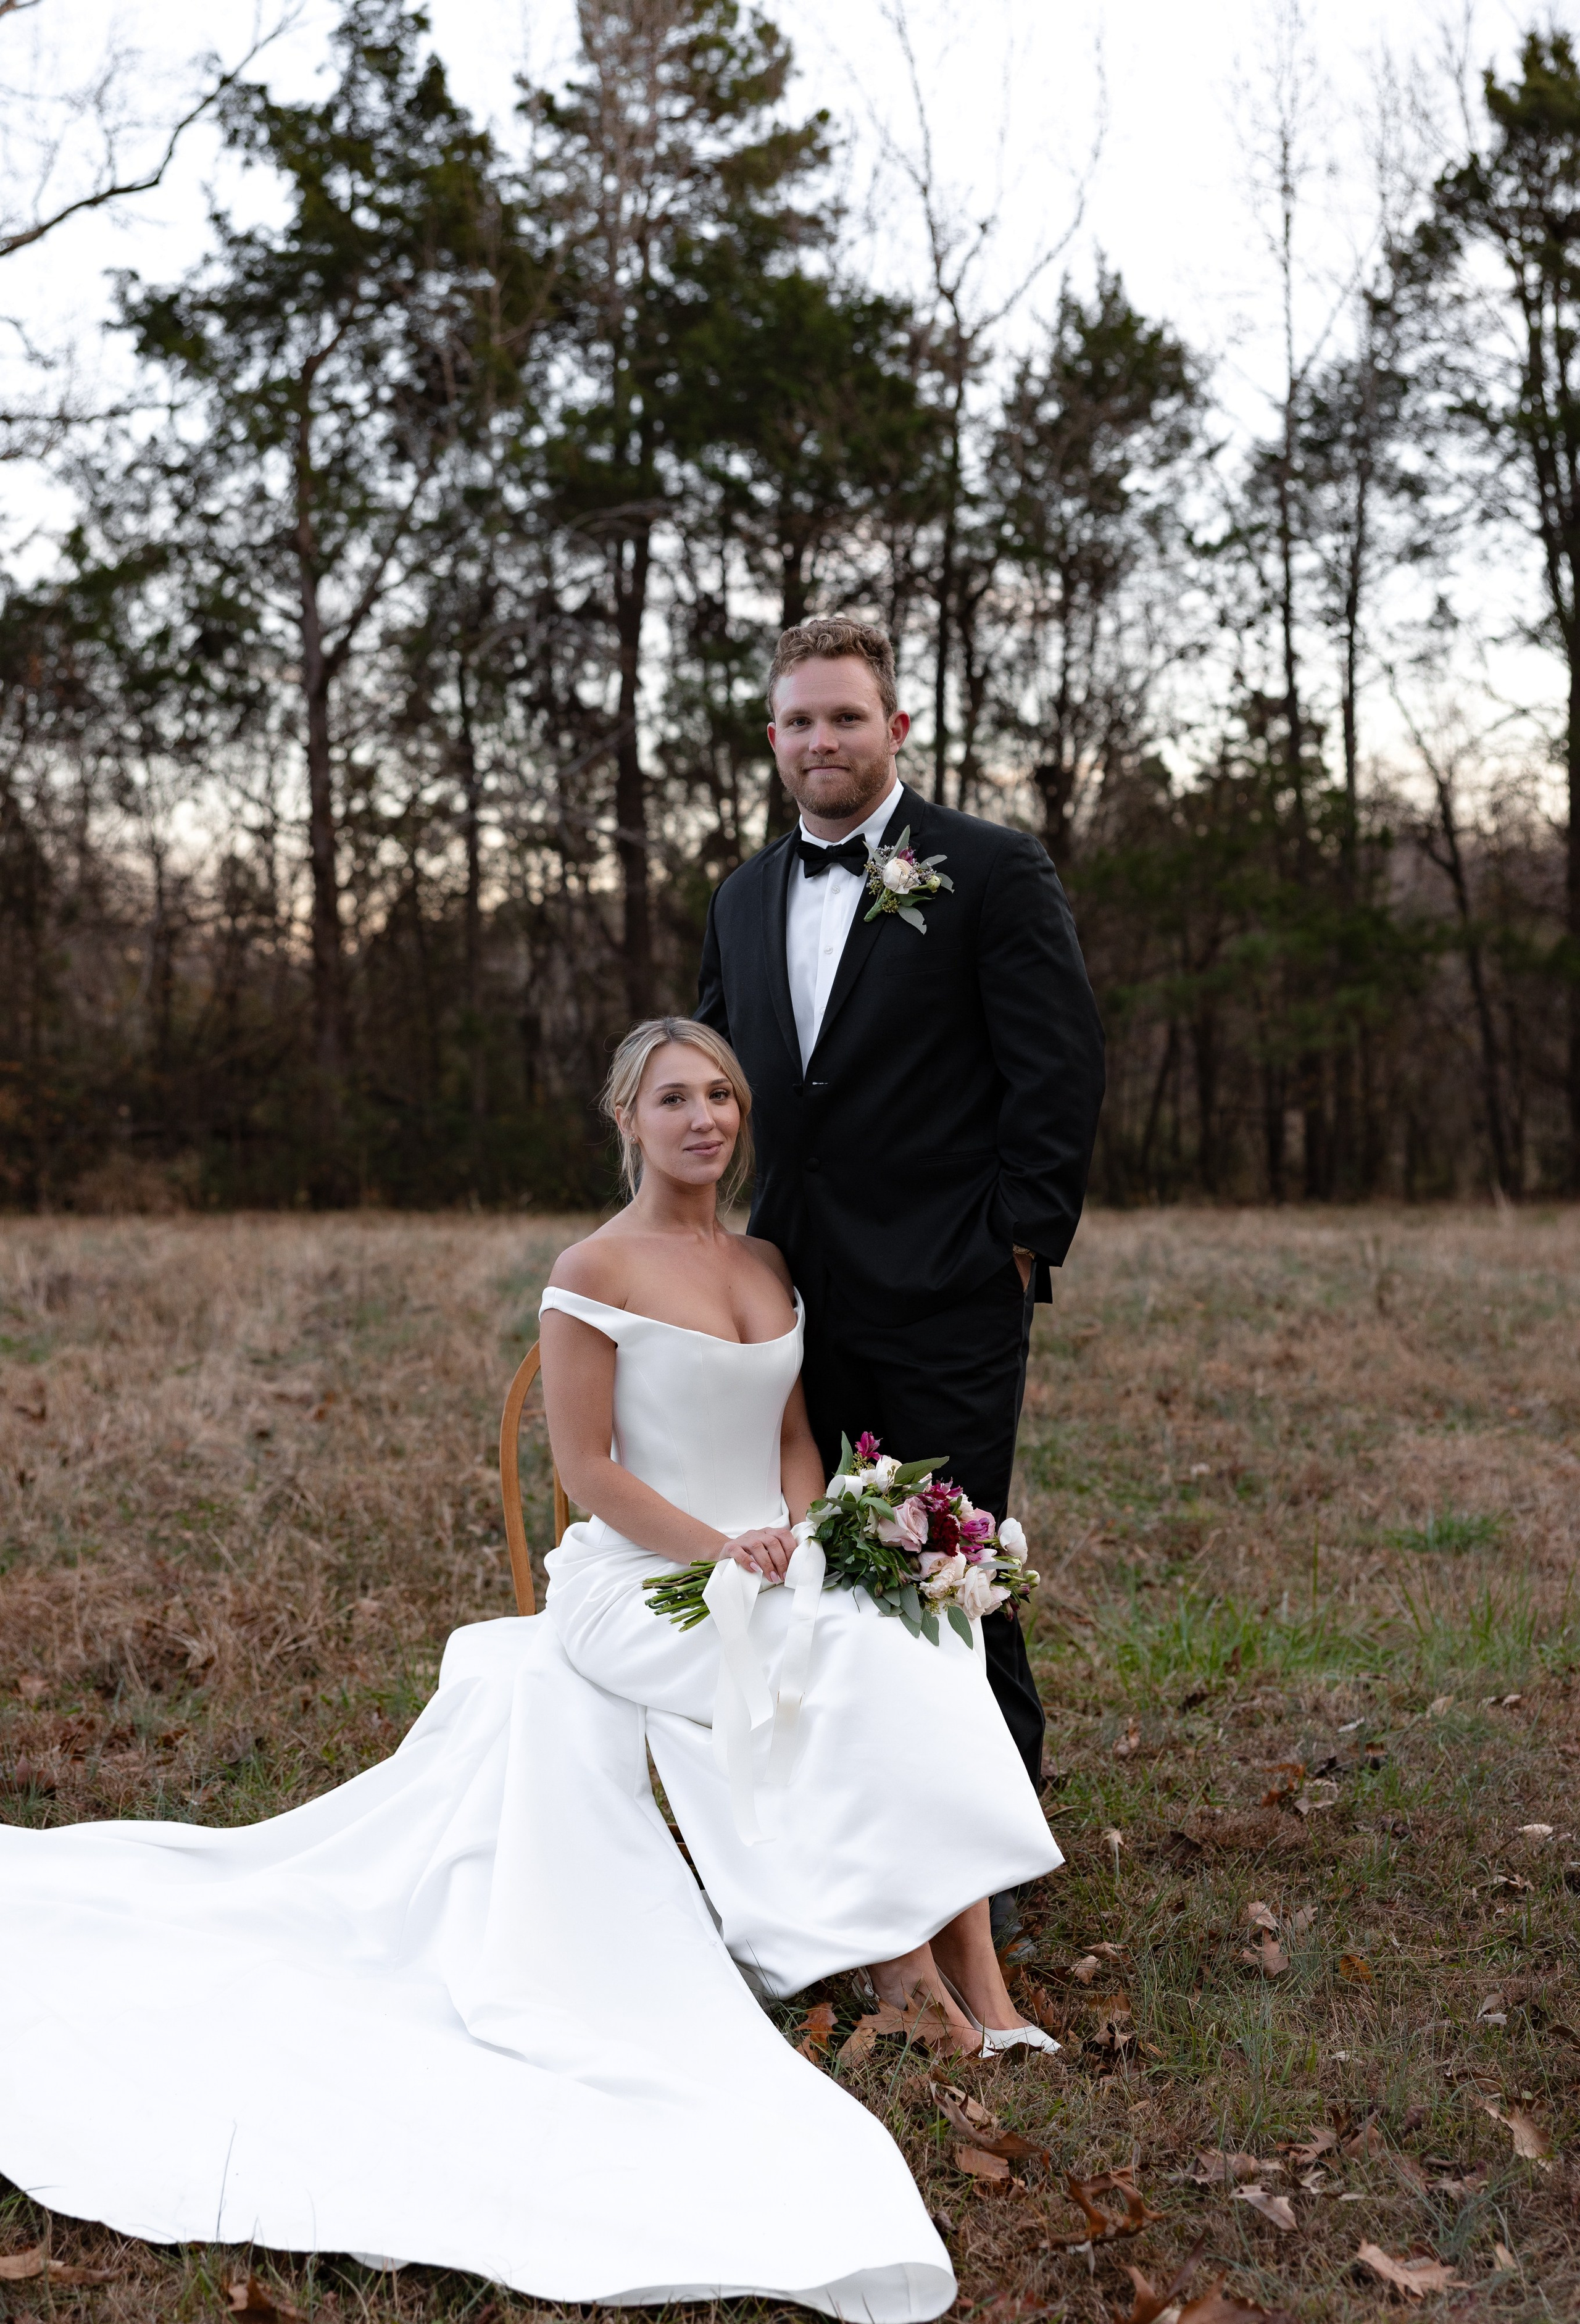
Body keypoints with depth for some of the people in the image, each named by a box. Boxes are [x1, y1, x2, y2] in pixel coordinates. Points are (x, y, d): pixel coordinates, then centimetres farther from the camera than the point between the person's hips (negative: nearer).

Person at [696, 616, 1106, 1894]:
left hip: (949, 1299, -5)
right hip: (801, 1299, 5)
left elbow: (1062, 1068, -7)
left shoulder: (993, 869, -3)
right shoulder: (743, 898, 15)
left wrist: (1022, 1241, -11)